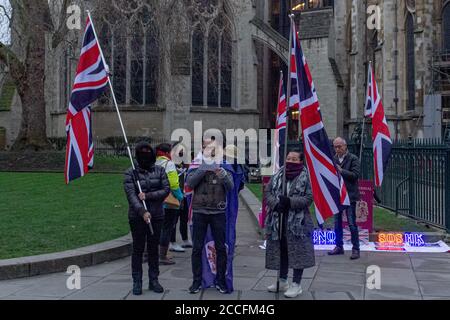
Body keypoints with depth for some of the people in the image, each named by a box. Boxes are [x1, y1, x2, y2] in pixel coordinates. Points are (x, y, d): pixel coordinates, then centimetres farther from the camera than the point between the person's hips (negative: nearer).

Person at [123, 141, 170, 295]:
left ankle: (153, 281, 19)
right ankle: (137, 282, 12)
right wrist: (142, 212, -25)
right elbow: (131, 195, -12)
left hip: (157, 216, 2)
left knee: (153, 249, 10)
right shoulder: (130, 173, -3)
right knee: (138, 249, 4)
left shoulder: (159, 171, 5)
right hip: (137, 217, -2)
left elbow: (166, 189, -3)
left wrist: (148, 195, -16)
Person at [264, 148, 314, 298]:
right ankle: (283, 281, 29)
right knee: (280, 251, 14)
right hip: (277, 221, 5)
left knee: (297, 252, -1)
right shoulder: (277, 175, 6)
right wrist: (275, 203, -14)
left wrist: (290, 201, -22)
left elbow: (308, 198, -10)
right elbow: (267, 192, 5)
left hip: (297, 222, -4)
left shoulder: (305, 177, -6)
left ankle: (296, 285, 11)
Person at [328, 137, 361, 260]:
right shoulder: (333, 159, 9)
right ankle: (339, 246, 23)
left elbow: (355, 175, -14)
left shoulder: (353, 159, -5)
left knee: (352, 223, -4)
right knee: (337, 222, 12)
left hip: (349, 195, -5)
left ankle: (355, 249, 4)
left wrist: (341, 170, -20)